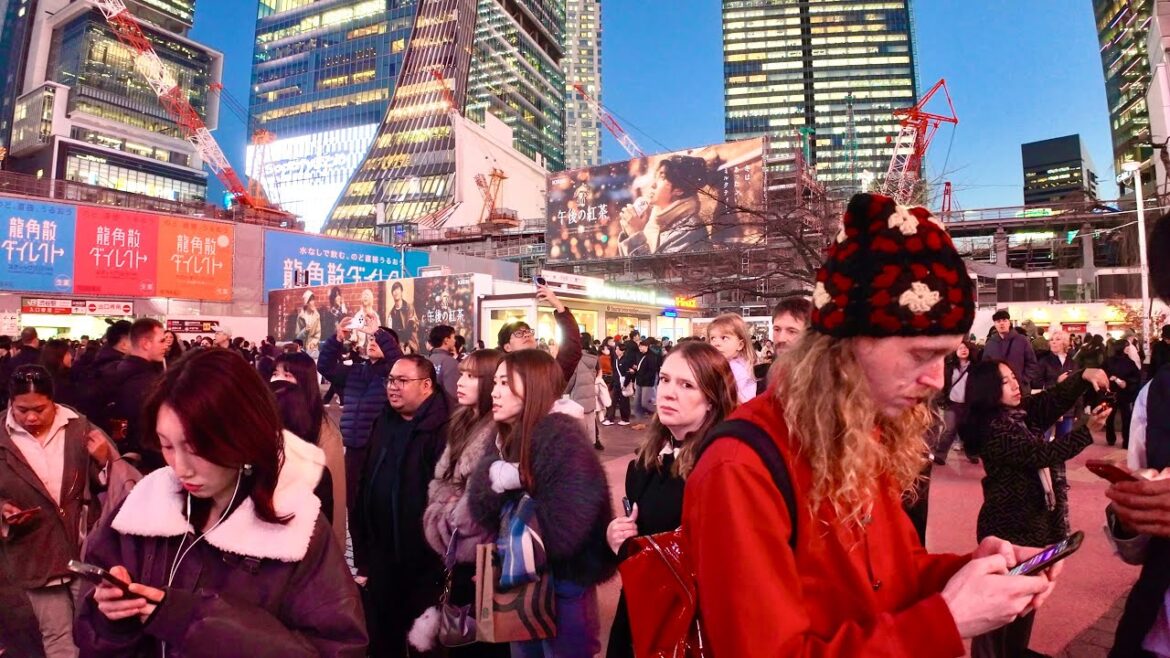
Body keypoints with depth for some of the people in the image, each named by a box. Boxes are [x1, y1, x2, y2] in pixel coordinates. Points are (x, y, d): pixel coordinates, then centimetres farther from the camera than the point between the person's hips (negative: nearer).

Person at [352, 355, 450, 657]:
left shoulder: (442, 430, -18)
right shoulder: (383, 423, 9)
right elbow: (365, 485, 12)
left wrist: (439, 552, -23)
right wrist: (361, 545, 11)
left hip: (423, 559, -7)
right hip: (381, 555, 7)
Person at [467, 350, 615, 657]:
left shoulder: (563, 437, -21)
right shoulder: (507, 437, 2)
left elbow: (565, 523, -29)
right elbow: (481, 507, -6)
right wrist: (494, 478, -25)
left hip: (562, 585, -7)